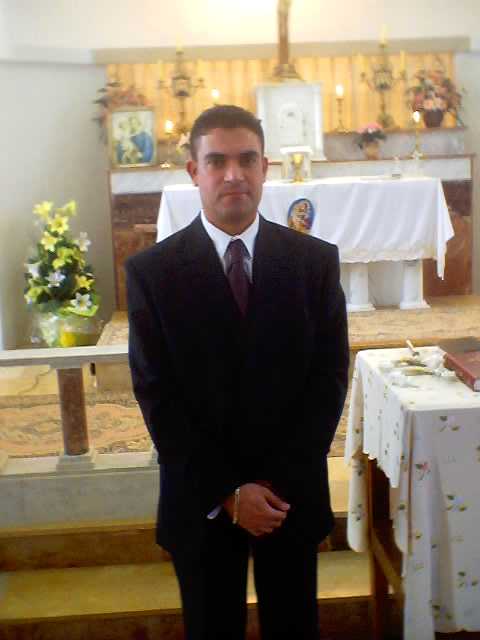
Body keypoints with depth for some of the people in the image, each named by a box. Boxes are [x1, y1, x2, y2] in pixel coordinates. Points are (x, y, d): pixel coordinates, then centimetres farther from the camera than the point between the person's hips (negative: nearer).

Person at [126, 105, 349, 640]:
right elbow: (156, 394, -8)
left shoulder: (316, 260, -3)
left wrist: (278, 483, -11)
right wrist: (227, 491, -12)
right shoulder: (151, 271, -6)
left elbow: (330, 376, -4)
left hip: (295, 493, 1)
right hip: (200, 500, 0)